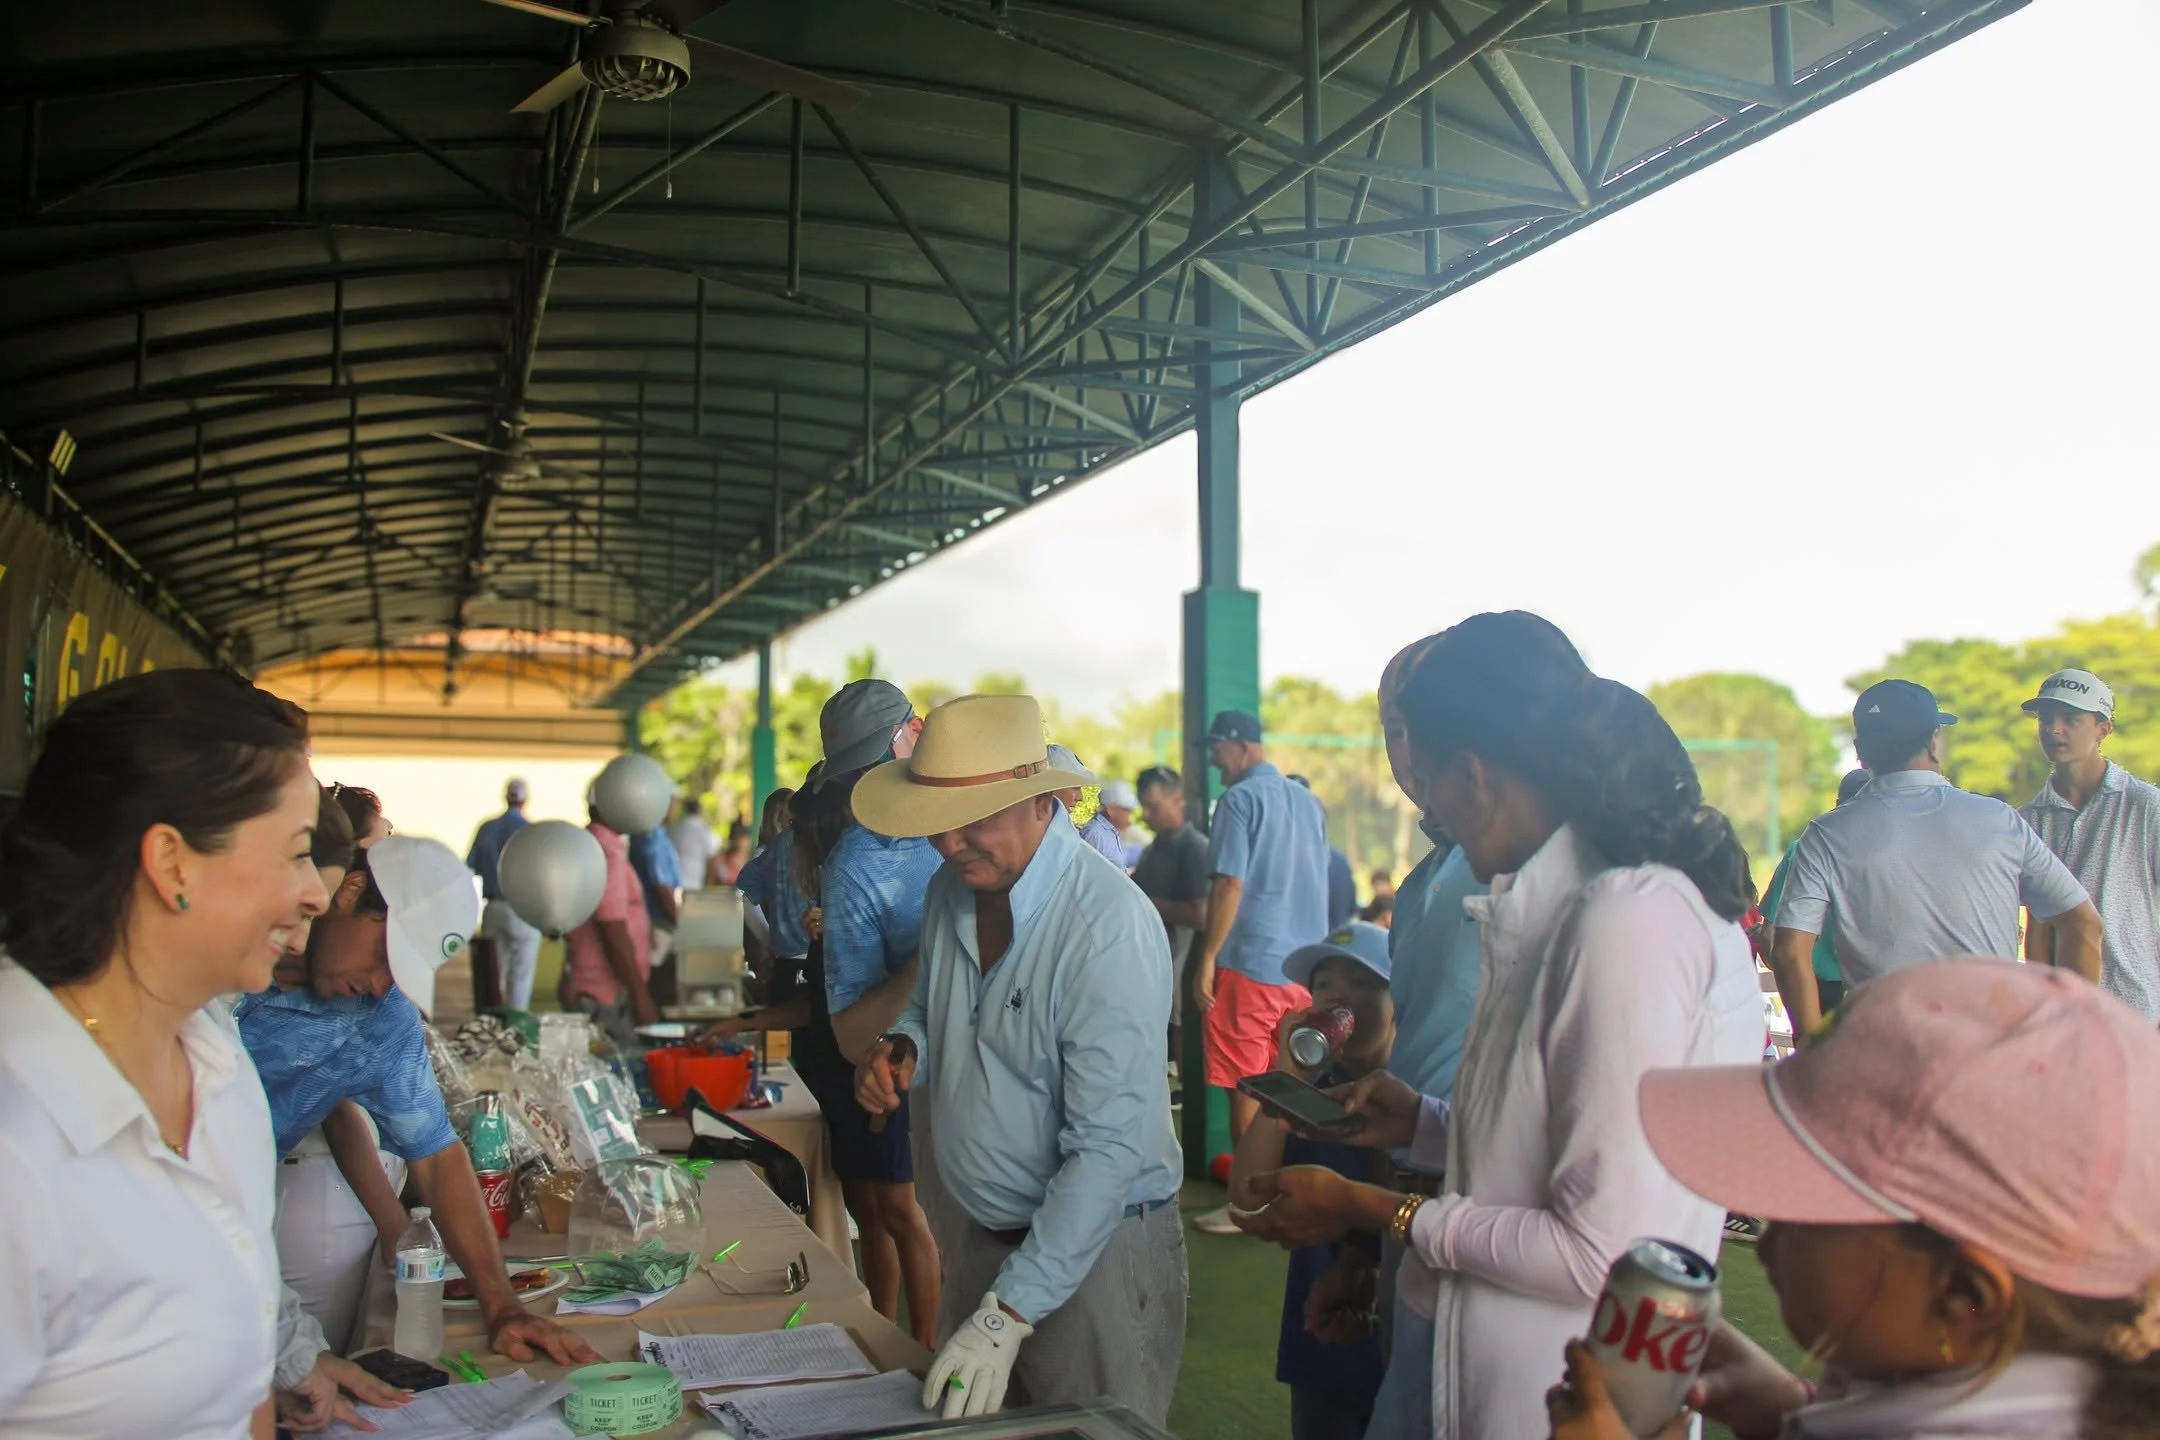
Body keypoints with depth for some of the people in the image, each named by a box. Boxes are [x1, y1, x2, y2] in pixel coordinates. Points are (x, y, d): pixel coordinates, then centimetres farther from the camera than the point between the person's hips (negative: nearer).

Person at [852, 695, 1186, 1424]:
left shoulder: (1109, 926, -25)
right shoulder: (952, 889, -1)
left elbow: (1108, 1148, -27)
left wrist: (1009, 1312, -29)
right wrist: (902, 1051, -7)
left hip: (1097, 1248, -7)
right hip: (982, 1235, 7)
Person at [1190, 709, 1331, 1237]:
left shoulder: (1241, 799, -9)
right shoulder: (1308, 802, 12)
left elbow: (1229, 885, -15)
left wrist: (1206, 958, -11)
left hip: (1251, 962, -7)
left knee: (1246, 1088, 1)